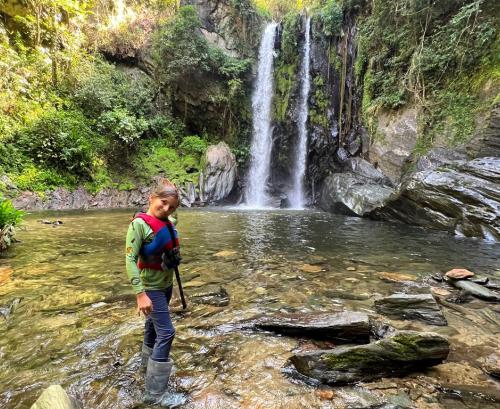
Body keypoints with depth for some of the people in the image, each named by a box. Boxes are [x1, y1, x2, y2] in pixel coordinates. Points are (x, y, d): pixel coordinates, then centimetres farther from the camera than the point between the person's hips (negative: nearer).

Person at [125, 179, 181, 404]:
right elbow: (130, 259, -24)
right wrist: (140, 294, -27)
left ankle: (148, 362, 46)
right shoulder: (140, 223, -21)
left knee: (153, 324, 24)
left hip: (166, 284, 7)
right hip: (151, 287, -7)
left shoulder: (168, 223, 1)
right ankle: (154, 392, 6)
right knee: (166, 332, -6)